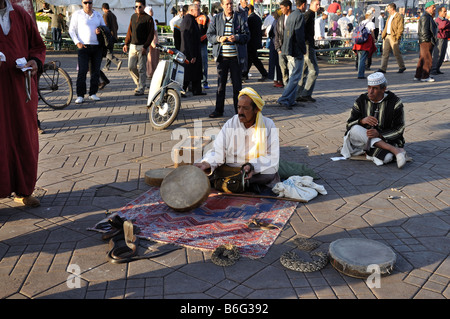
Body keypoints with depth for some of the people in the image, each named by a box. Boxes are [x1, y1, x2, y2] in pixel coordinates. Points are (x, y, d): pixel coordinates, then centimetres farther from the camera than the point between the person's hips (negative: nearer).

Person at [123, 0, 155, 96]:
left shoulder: (148, 18, -3)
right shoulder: (133, 16, 14)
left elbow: (151, 34, -8)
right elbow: (130, 31, 18)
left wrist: (145, 47, -16)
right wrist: (126, 43, 11)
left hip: (142, 47, -6)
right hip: (132, 46, 6)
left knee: (142, 69, -4)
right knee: (131, 67, 3)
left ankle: (140, 89, 1)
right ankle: (139, 83, 22)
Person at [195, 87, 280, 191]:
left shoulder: (268, 125, -2)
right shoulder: (230, 124, 2)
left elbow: (273, 157, -9)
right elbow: (218, 151, -5)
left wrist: (252, 166, -28)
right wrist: (208, 163, -28)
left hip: (259, 171, 0)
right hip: (230, 168, 1)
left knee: (271, 174, -34)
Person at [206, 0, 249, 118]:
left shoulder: (240, 18, 5)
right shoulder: (216, 19, 8)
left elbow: (246, 36, 3)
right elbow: (209, 35, 7)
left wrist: (236, 38, -16)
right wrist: (219, 38, -12)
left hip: (236, 57, -1)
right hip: (222, 56, 1)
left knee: (237, 84, 4)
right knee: (221, 84, 4)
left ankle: (239, 110, 14)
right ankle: (219, 110, 13)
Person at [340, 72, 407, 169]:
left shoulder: (394, 102, -7)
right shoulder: (361, 101, 0)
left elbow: (399, 129, -6)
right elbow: (350, 124, -2)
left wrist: (379, 134, -24)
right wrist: (362, 121, -25)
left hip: (385, 139, -4)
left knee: (386, 158, -40)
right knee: (355, 129, -33)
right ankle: (394, 150, -33)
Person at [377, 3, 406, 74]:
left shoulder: (399, 17, -9)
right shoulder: (390, 16, 18)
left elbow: (400, 28, -14)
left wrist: (396, 37, -19)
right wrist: (383, 35, 10)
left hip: (393, 37, -8)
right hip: (387, 37, 8)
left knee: (397, 53, 0)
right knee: (385, 53, 3)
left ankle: (402, 67, 15)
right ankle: (383, 68, 3)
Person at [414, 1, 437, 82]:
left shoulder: (429, 17, 22)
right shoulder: (425, 17, -13)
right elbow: (424, 31, -21)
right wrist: (428, 40, -19)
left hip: (425, 42, 11)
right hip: (426, 42, -11)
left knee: (422, 59, 12)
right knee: (428, 60, -7)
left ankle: (417, 76, 16)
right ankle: (425, 77, -4)